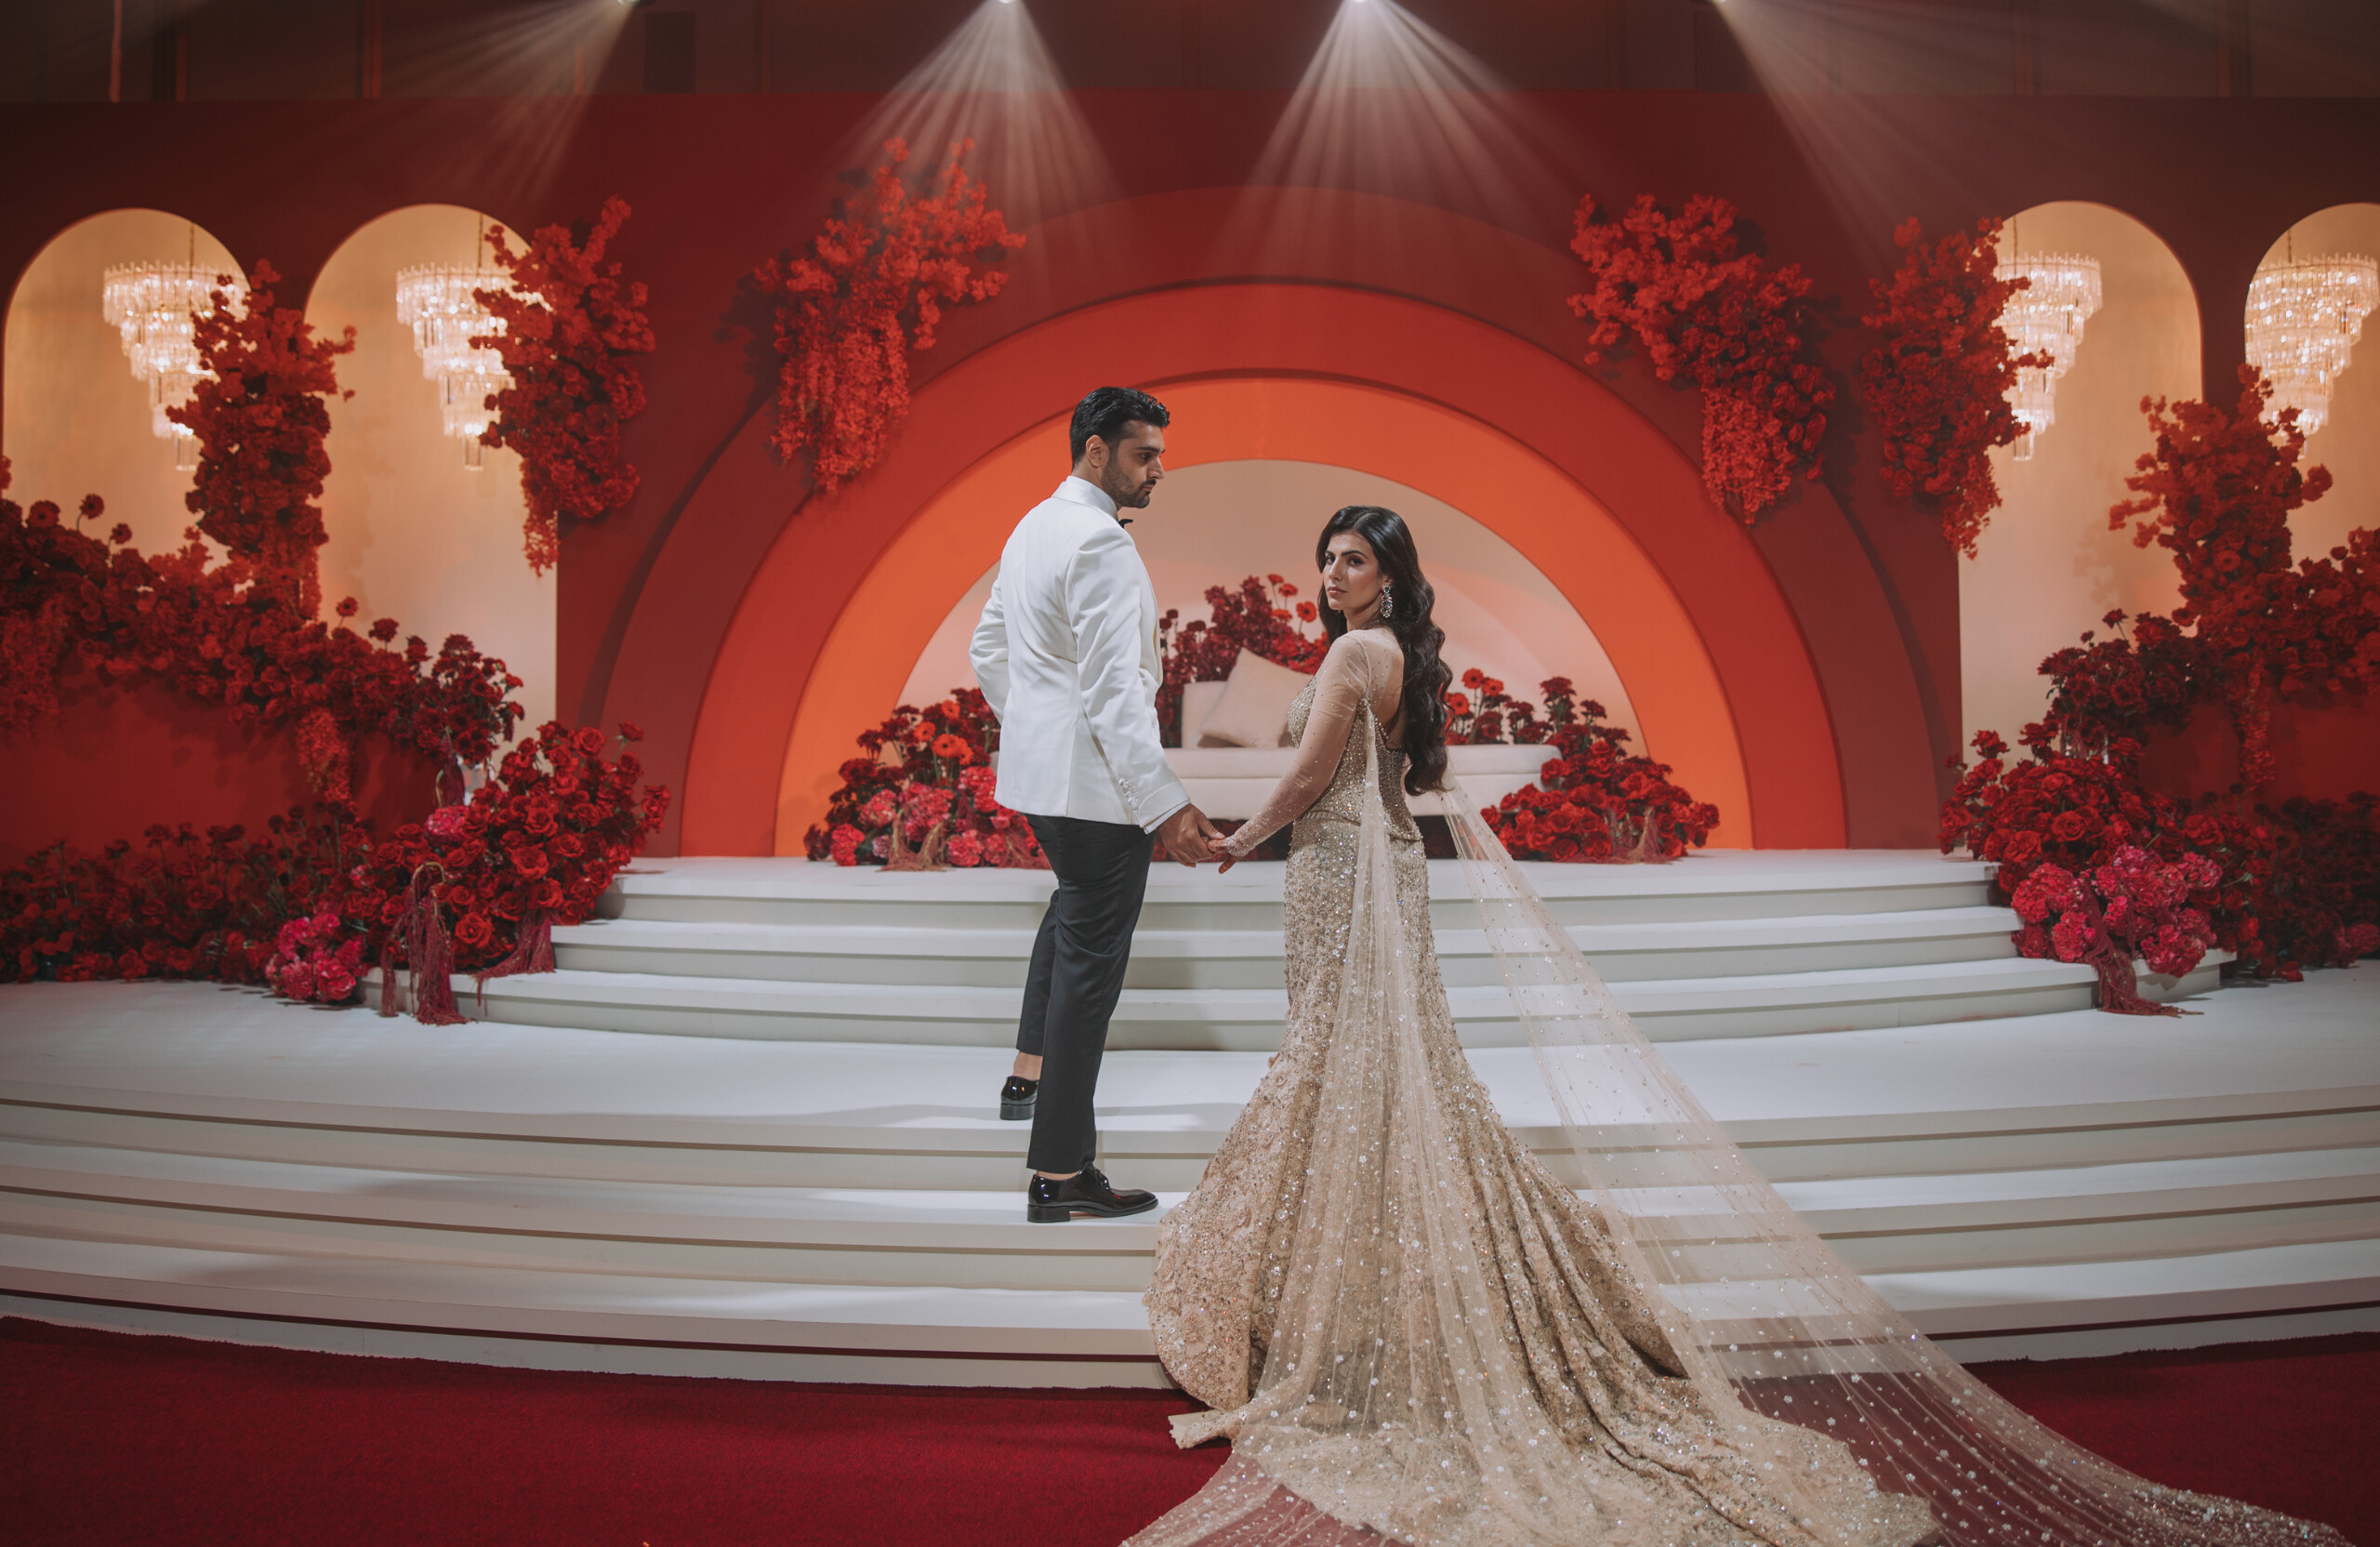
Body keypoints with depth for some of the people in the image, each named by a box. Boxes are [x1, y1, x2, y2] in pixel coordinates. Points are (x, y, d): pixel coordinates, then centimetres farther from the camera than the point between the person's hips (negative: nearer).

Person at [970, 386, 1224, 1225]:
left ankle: (1030, 1075, 42)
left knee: (1075, 899, 32)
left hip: (1035, 768, 10)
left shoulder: (1032, 527, 11)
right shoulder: (1101, 543, -19)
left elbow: (988, 649, 20)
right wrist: (1166, 804, -27)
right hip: (1094, 780, -10)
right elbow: (1114, 689, -26)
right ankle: (1059, 1174, 1)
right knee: (1091, 959, -4)